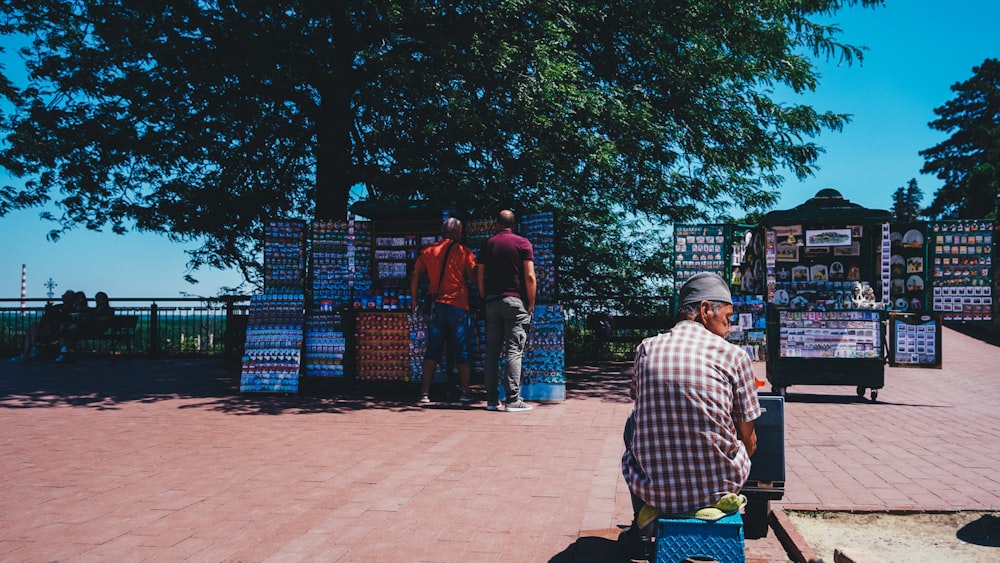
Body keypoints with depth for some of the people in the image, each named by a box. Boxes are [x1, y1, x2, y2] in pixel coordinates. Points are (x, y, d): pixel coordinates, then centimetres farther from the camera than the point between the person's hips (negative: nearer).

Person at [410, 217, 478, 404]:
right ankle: (465, 392, 7)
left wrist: (414, 299, 15)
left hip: (436, 305, 3)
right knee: (462, 350, 5)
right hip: (458, 305, -3)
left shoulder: (428, 251, 8)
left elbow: (415, 275, 6)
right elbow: (473, 277, -7)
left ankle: (424, 392, 3)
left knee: (432, 350, 7)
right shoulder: (464, 251, -2)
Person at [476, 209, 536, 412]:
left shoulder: (488, 244, 10)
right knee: (514, 350, -4)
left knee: (492, 351, 6)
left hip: (492, 301, 4)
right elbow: (530, 277, -7)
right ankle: (513, 400, -7)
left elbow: (480, 276, 8)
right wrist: (531, 304, 0)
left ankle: (492, 399, 9)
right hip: (515, 300, -4)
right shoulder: (522, 243, 0)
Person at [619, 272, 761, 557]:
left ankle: (642, 530, 35)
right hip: (720, 484, 0)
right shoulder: (734, 355, -6)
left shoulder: (646, 348, 0)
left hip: (654, 487, 1)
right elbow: (748, 439, 1)